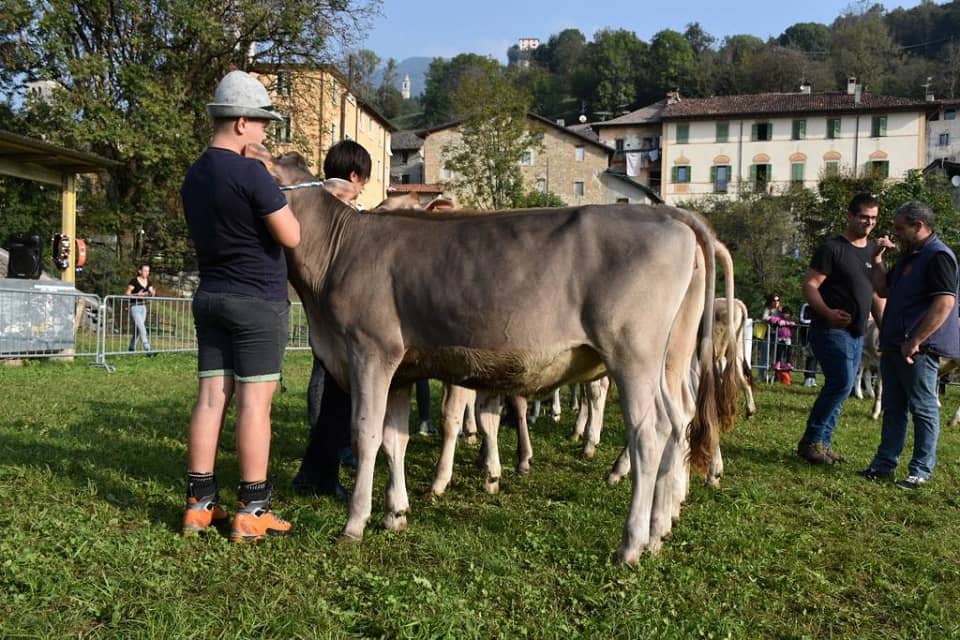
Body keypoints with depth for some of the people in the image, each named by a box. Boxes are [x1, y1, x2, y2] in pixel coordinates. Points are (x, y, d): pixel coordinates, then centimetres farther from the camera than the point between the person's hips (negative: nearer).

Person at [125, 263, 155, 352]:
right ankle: (147, 350, -19)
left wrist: (153, 293, -17)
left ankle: (131, 349, 25)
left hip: (143, 307, 7)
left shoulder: (148, 282, 7)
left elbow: (151, 295, 6)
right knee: (142, 329, -15)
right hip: (135, 307, -7)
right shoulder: (134, 281, -11)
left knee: (137, 329, 11)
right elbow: (127, 294, -11)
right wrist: (137, 295, -26)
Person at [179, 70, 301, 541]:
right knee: (254, 401, -3)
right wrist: (282, 204, 5)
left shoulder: (194, 176, 10)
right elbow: (291, 237, -14)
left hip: (211, 297, 7)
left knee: (211, 397, 8)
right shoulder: (251, 173, -15)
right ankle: (252, 511, 3)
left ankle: (199, 505, 12)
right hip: (257, 301, -7)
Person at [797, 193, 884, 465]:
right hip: (830, 330, -8)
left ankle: (823, 444, 17)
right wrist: (828, 312, -28)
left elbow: (876, 294, 22)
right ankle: (810, 441, -6)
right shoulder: (832, 249, -7)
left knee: (839, 387, 9)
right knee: (841, 383, -17)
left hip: (856, 333, 8)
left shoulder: (873, 252, 15)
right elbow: (809, 285, -13)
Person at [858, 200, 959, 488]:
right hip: (894, 346, 10)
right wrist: (878, 258, 10)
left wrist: (915, 342, -24)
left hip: (918, 349, -10)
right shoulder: (908, 256, 17)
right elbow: (883, 290, 23)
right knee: (893, 408, 13)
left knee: (923, 409, 0)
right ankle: (884, 464, 19)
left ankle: (921, 471, 6)